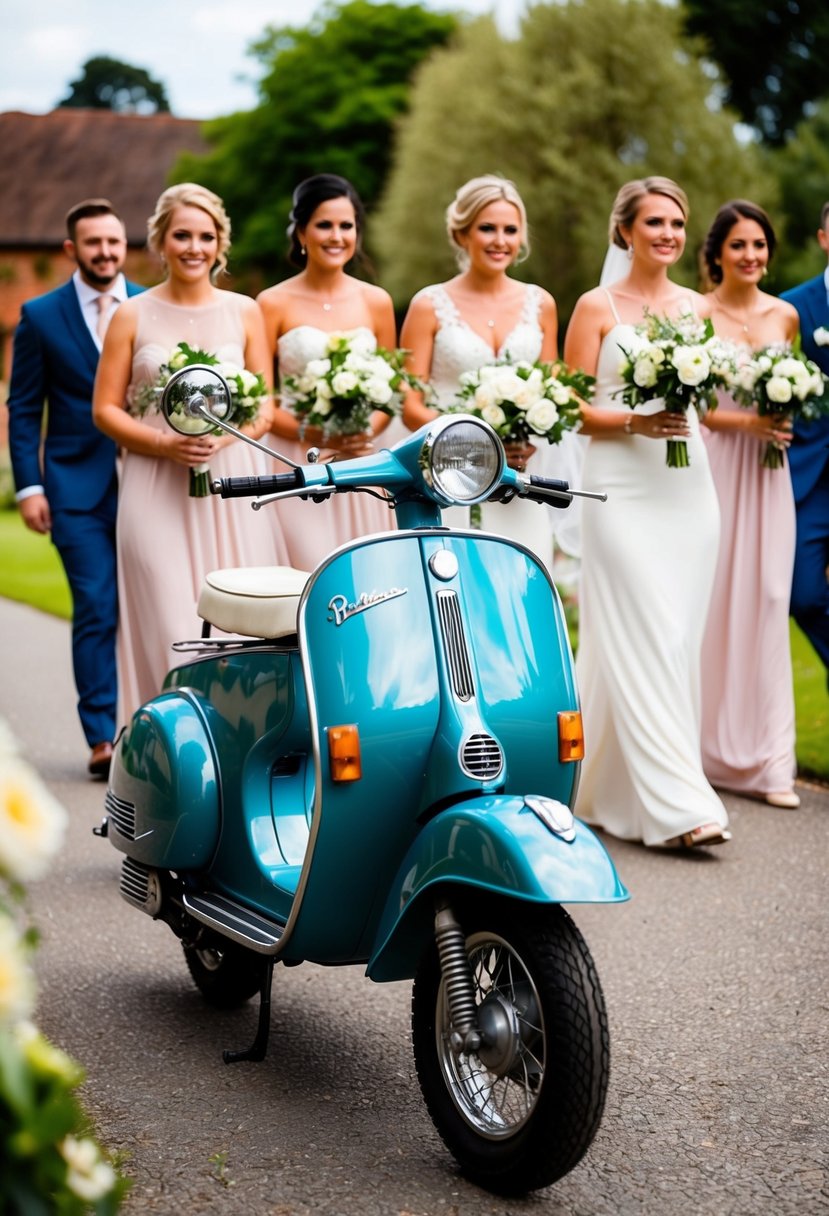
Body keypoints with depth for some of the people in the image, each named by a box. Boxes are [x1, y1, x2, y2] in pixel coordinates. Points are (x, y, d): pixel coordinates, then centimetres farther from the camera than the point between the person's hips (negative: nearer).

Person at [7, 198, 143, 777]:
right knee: (96, 611, -7)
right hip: (77, 486, -2)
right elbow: (24, 409, 4)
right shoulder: (41, 316, 4)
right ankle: (103, 737, -2)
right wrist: (29, 485, -4)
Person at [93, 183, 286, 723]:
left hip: (234, 484, 1)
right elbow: (105, 409, 5)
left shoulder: (245, 312, 10)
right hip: (157, 490, -1)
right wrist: (166, 443, -12)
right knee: (172, 632, -7)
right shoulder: (133, 316, 6)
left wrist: (223, 437, -11)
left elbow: (265, 407, 9)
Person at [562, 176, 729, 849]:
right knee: (644, 641, -10)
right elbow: (571, 407, -4)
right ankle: (677, 803, -9)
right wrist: (636, 421, -18)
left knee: (681, 639, 6)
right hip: (623, 489, -5)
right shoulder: (598, 307, -1)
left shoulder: (697, 307, 13)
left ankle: (617, 786, 21)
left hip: (689, 485, 5)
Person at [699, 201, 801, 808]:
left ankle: (767, 760, 3)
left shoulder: (784, 315, 11)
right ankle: (706, 749, 11)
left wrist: (784, 416, 2)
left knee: (765, 603, 0)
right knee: (710, 603, -3)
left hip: (766, 474, 4)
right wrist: (742, 421, -13)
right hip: (710, 466, -3)